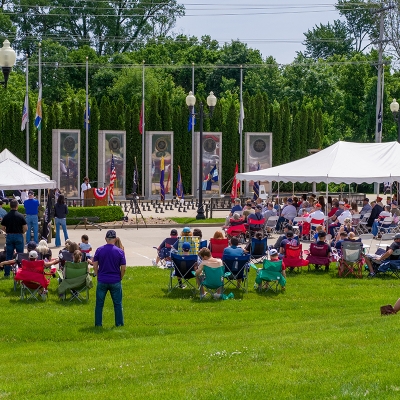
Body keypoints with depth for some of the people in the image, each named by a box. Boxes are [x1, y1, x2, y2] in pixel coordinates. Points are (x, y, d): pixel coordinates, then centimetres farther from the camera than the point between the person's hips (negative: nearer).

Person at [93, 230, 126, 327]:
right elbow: (123, 268, -5)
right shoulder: (119, 251, -7)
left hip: (102, 281, 1)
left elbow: (95, 266, -2)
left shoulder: (99, 250, -4)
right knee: (117, 304, 10)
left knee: (99, 304, 10)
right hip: (115, 282, -1)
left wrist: (99, 276, 11)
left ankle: (98, 323, 11)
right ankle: (119, 323, 12)